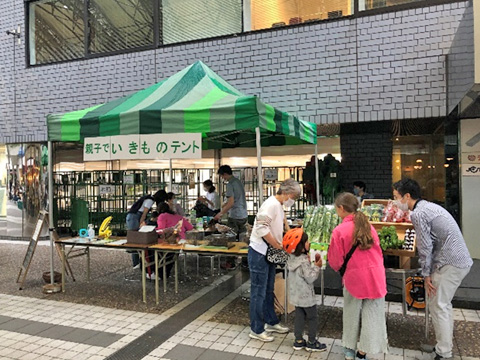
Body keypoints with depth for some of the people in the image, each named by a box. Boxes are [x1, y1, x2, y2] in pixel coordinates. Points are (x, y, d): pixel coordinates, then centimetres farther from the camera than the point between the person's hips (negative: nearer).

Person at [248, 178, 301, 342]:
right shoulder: (271, 204, -19)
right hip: (259, 253, -10)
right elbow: (261, 228, -29)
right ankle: (256, 330, 14)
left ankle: (271, 322, 34)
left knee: (268, 291, 20)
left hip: (269, 253, 10)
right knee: (258, 292, 2)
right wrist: (278, 246, -20)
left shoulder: (279, 206, 12)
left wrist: (281, 245, 8)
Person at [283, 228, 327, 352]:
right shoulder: (304, 262, -27)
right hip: (306, 296, -8)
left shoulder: (292, 258, -1)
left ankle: (298, 341, 26)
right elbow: (310, 278, -23)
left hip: (296, 294, 8)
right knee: (312, 318, 9)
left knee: (299, 316, 17)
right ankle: (312, 343, 21)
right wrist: (317, 267, -14)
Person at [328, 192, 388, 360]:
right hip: (376, 276, 3)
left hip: (354, 278, -3)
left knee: (352, 315, 16)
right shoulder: (368, 225, 3)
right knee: (372, 315, 14)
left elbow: (336, 262, -7)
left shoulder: (339, 231, -12)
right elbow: (377, 251, 12)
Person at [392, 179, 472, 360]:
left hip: (450, 264, -10)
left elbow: (425, 246, -15)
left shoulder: (418, 213, -16)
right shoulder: (428, 206, 14)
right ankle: (445, 345, 31)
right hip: (460, 261, 10)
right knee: (443, 304, 19)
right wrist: (430, 272, 17)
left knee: (438, 306, 0)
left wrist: (426, 274, -5)